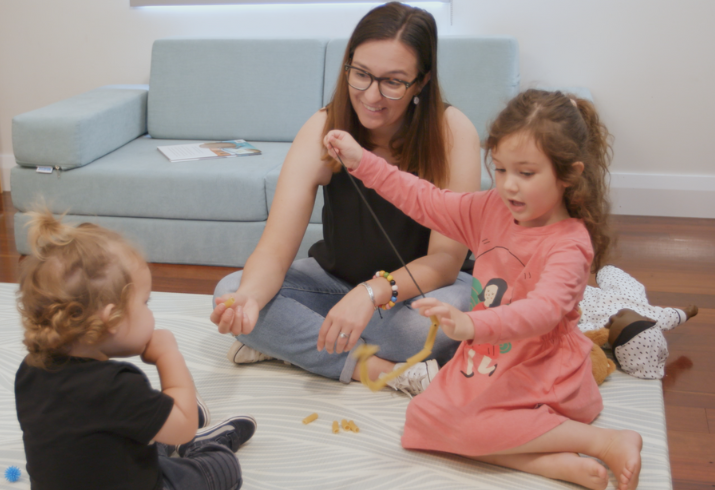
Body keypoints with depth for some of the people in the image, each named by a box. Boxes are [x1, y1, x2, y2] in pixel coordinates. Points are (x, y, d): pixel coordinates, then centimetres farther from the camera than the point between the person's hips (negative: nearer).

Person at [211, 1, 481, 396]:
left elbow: (446, 259, -23)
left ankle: (293, 343, -19)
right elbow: (274, 250, -24)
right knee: (230, 291, -20)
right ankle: (376, 367, -25)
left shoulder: (453, 133, -22)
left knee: (458, 305, -37)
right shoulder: (324, 131, -18)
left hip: (419, 285, -1)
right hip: (335, 279, 2)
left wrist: (374, 292, -40)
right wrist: (248, 299, -46)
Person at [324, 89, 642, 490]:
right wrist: (362, 162, 6)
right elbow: (428, 201, 12)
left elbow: (542, 310, -34)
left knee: (455, 420, -31)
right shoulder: (492, 210, 4)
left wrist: (473, 325, -51)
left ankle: (606, 442, -21)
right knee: (424, 415, -14)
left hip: (541, 374, -8)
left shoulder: (570, 243, -19)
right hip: (486, 361, 8)